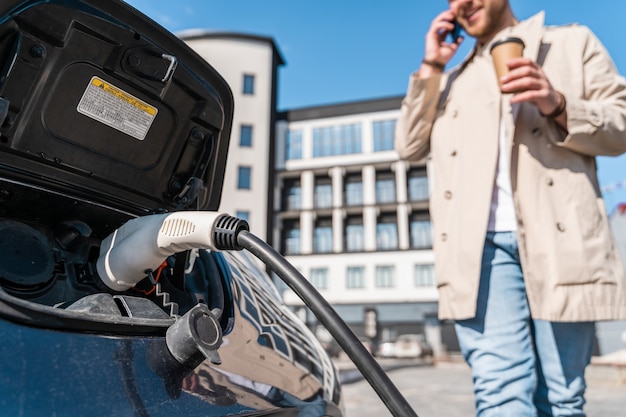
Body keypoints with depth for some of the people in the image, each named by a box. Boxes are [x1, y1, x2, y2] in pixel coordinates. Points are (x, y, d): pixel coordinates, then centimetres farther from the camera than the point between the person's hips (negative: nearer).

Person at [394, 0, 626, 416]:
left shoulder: (573, 42, 19)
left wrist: (558, 106, -9)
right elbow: (409, 146, 16)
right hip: (480, 244, 1)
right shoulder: (452, 80, 28)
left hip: (559, 238, 0)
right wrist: (430, 67, 14)